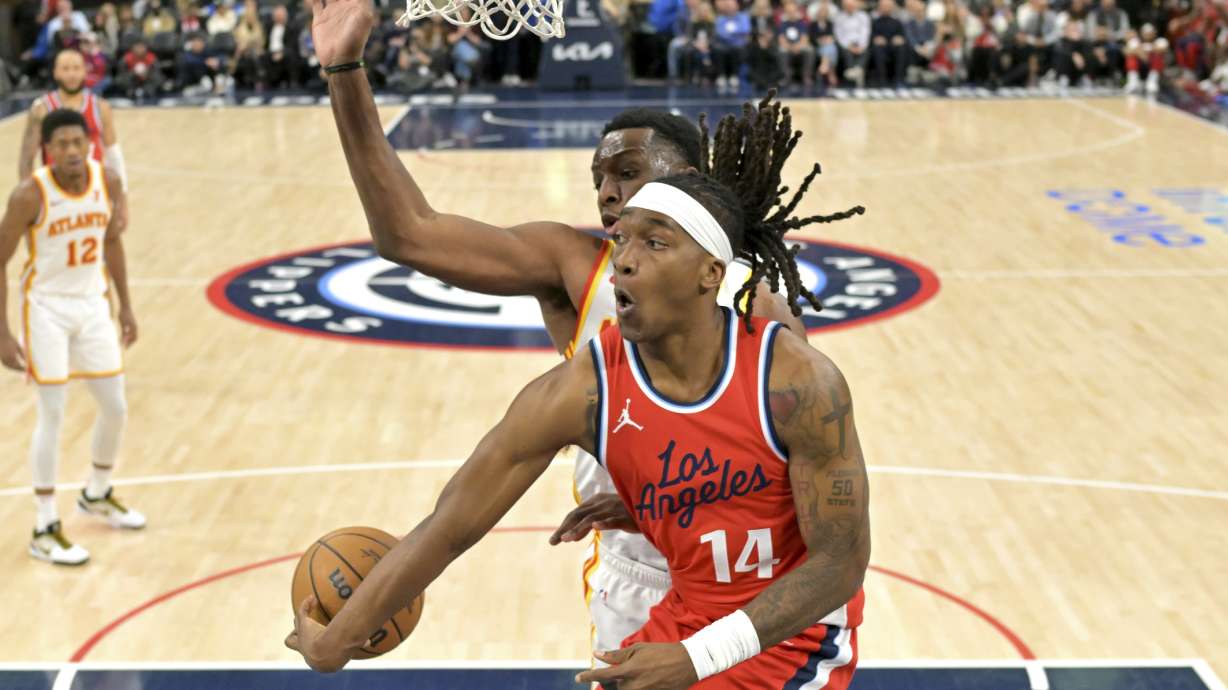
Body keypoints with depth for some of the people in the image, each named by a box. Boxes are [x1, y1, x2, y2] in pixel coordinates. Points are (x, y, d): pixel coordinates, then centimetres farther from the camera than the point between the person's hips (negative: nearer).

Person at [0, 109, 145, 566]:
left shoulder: (107, 183, -7)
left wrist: (125, 306, 12)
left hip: (92, 305, 5)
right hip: (47, 309, -5)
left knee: (115, 409, 11)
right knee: (53, 416, -5)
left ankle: (96, 496, 36)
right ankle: (45, 531, 6)